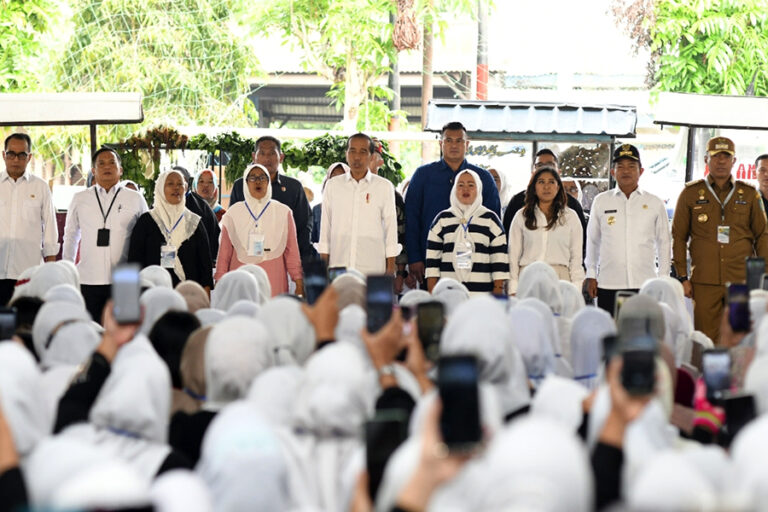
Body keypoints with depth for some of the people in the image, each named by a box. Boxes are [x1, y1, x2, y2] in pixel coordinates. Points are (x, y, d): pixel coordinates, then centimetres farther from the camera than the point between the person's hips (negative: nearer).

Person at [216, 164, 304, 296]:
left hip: (273, 280, 0)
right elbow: (224, 252, 11)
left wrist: (298, 282, 4)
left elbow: (291, 250, 10)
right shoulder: (233, 213, 11)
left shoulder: (283, 212, 11)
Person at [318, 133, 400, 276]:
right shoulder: (332, 186, 10)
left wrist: (390, 268, 1)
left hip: (372, 269, -1)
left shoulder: (384, 187, 6)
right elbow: (325, 228, 11)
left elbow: (391, 228, 6)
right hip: (338, 267, 1)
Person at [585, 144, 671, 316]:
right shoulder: (601, 202, 8)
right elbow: (592, 241, 15)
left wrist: (663, 280, 9)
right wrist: (591, 276, 12)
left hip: (644, 284, 0)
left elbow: (664, 243, 13)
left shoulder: (655, 204, 8)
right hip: (608, 285, 0)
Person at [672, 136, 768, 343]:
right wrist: (682, 277, 2)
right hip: (704, 283, -1)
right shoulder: (690, 193, 8)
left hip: (742, 282, 1)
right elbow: (678, 237, 9)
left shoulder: (749, 194, 11)